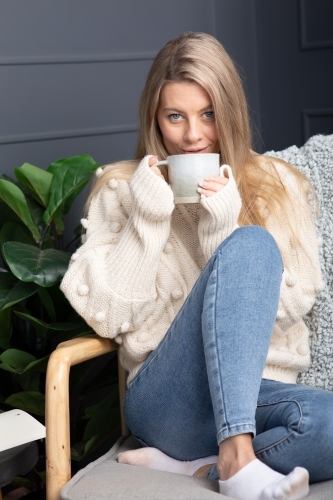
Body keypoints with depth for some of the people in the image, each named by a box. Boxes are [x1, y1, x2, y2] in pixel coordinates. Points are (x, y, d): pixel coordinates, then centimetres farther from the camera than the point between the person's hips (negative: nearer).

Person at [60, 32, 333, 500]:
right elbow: (104, 316, 1)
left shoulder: (279, 185, 11)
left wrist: (224, 230, -11)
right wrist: (147, 221, -8)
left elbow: (290, 307, 0)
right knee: (251, 244, -28)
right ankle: (237, 459, -34)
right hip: (168, 399, -1)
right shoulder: (121, 189, 9)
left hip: (257, 395, 2)